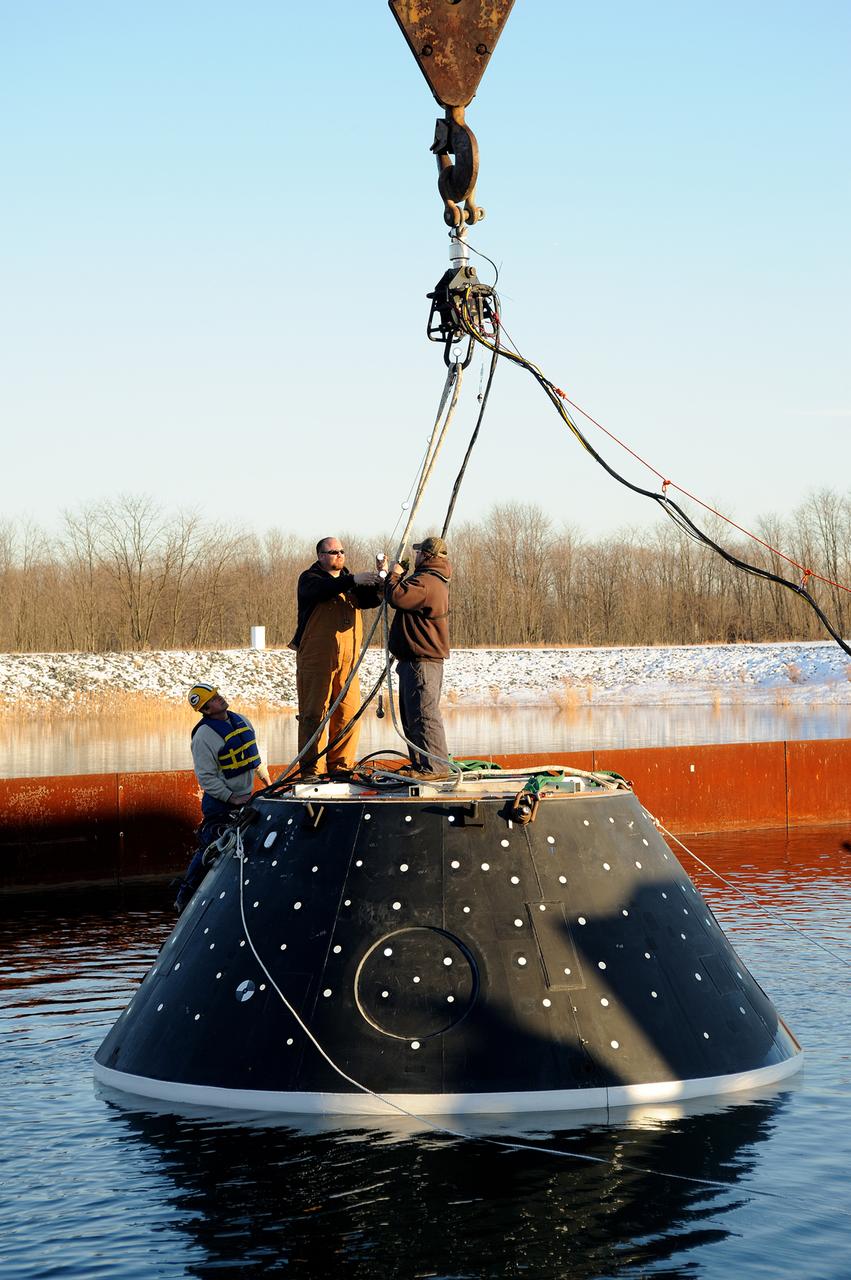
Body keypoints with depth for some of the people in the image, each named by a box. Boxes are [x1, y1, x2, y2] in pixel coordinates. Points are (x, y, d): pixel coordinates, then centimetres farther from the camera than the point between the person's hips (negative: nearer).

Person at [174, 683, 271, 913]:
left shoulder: (240, 721, 6)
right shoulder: (203, 735, -18)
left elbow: (254, 754, 21)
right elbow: (206, 777, -18)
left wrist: (266, 779, 20)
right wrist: (230, 798, -20)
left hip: (245, 797, 8)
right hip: (219, 802, -7)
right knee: (209, 849, -6)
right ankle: (184, 899, 4)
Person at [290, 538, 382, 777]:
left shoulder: (349, 581, 19)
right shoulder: (310, 579, 2)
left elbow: (371, 600, 5)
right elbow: (322, 589, -21)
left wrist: (378, 584, -16)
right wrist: (353, 580, -31)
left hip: (347, 660, 5)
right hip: (316, 659, -5)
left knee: (349, 713, 2)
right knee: (314, 714, -5)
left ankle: (340, 766, 11)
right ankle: (310, 770, -2)